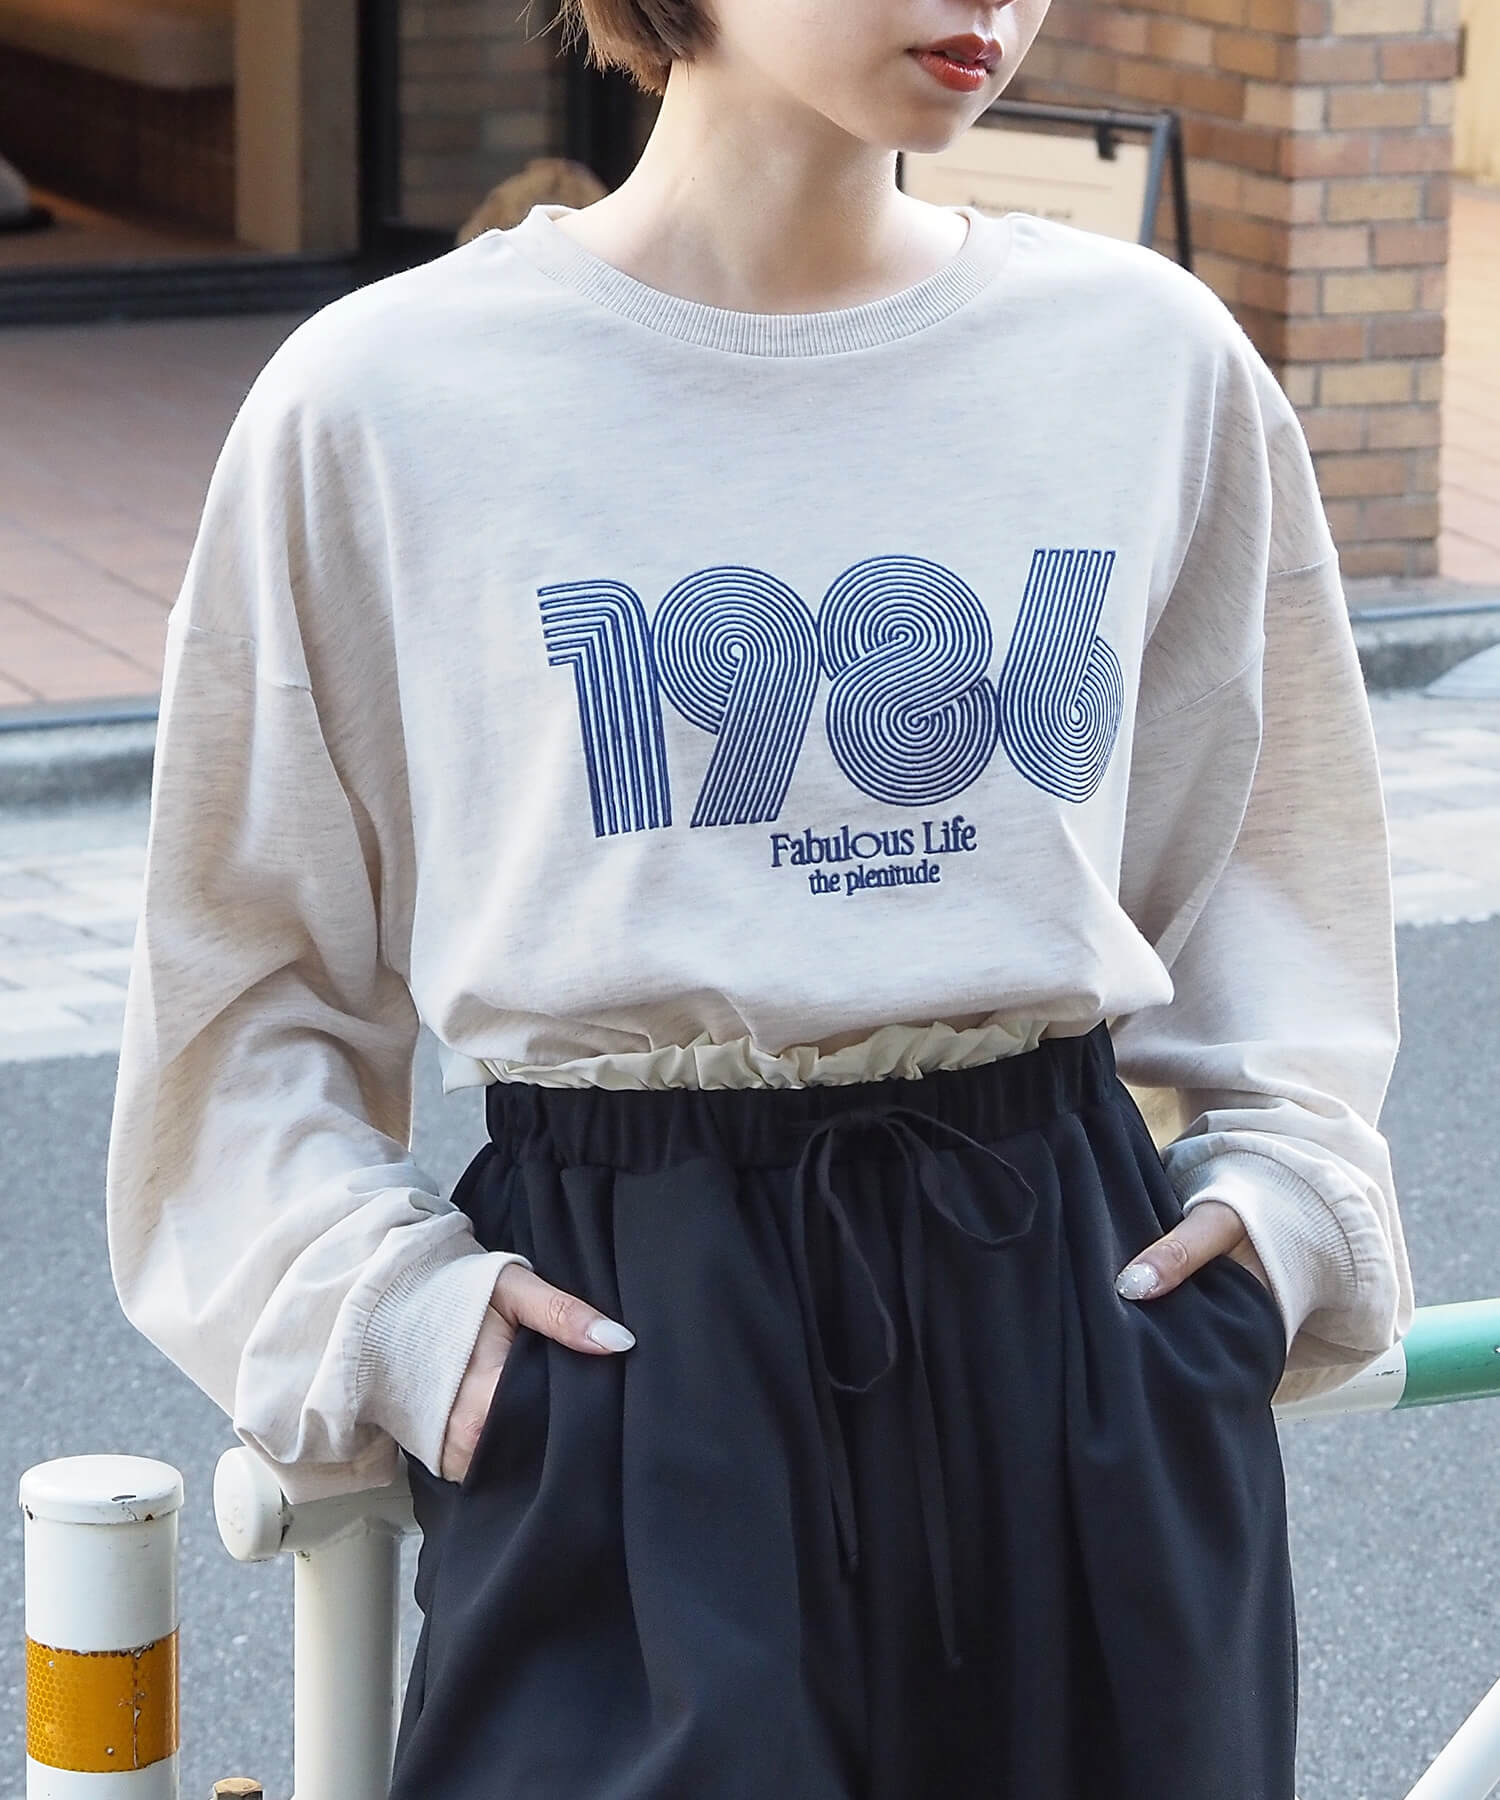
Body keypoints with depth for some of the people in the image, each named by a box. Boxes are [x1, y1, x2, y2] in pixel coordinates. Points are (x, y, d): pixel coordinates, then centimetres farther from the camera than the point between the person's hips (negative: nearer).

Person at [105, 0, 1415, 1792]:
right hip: (627, 1353, -3)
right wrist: (376, 1300, -6)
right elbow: (245, 948, 5)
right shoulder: (386, 399, -4)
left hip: (1078, 1306, 3)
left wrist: (1291, 1174, 5)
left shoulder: (1154, 360, 3)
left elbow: (1261, 837, 17)